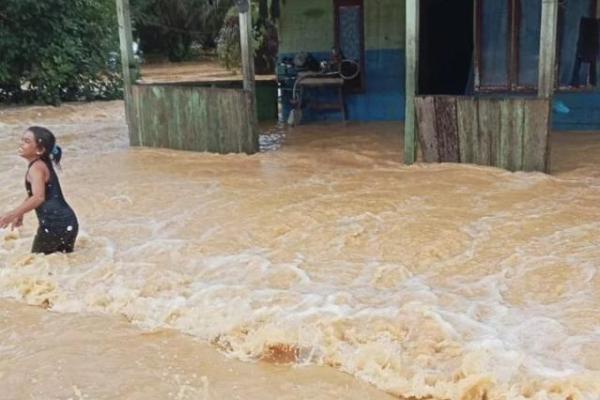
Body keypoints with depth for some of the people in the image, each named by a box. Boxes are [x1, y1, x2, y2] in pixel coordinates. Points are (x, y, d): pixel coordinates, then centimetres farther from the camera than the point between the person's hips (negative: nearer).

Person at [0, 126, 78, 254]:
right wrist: (20, 214, 36)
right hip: (68, 223, 9)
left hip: (53, 225, -9)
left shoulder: (36, 168, -12)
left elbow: (38, 197, -29)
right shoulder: (43, 165, 17)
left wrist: (12, 214, -37)